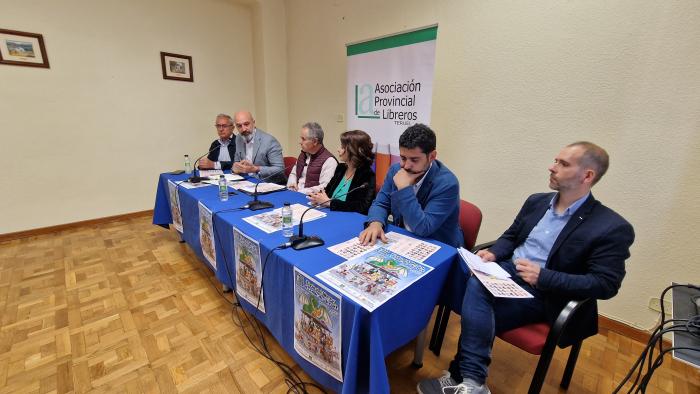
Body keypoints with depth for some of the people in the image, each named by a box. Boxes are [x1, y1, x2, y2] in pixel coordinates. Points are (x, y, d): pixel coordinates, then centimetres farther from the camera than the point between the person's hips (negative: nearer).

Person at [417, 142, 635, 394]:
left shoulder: (613, 228, -9)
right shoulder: (536, 201, 9)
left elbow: (606, 285, -12)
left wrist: (543, 276, -23)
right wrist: (494, 253, -6)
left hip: (544, 295, -5)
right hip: (508, 272, 5)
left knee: (477, 315, -27)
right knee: (476, 285, -27)